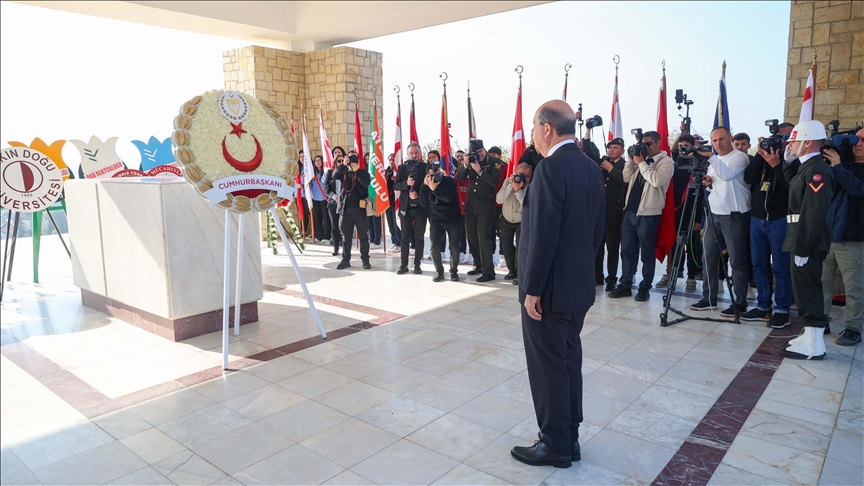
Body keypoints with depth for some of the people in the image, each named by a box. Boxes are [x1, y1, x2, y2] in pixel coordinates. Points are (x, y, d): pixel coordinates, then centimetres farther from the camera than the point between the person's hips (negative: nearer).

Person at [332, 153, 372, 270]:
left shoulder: (363, 173, 3)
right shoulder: (344, 172, 10)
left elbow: (366, 183, -15)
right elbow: (334, 175, -9)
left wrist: (357, 171, -22)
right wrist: (343, 165, -20)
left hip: (360, 209, -2)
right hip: (345, 209, 3)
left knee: (363, 236, 4)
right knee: (346, 237, 8)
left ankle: (365, 260, 12)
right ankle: (346, 260, 16)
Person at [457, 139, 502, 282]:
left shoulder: (495, 162, -7)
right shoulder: (471, 160, 7)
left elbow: (494, 182, -19)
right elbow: (459, 178, 1)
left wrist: (479, 170, -23)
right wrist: (465, 165, -15)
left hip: (486, 205, -6)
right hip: (471, 204, 6)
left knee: (484, 237, -11)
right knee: (471, 236, 12)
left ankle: (488, 271, -7)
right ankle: (479, 265, 28)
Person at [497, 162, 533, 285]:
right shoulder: (508, 181, -16)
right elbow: (499, 200, -26)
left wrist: (518, 190, -42)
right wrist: (511, 186, -36)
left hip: (522, 221, -3)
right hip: (506, 220, 3)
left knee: (520, 247, -16)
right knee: (507, 247, 5)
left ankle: (520, 273, 0)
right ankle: (512, 270, 26)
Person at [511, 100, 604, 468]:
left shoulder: (551, 168, -20)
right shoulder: (591, 167, 8)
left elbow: (543, 235, -23)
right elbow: (597, 229, 12)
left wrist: (532, 289, -17)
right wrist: (581, 267, 19)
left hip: (550, 288, -9)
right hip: (580, 285, 9)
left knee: (548, 367, 5)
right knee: (569, 361, 18)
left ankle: (555, 445, 19)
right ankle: (569, 438, 31)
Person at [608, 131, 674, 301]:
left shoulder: (666, 161, -4)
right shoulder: (641, 158, 15)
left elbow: (657, 181, -21)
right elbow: (626, 178, 12)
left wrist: (641, 163, -13)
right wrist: (631, 160, 1)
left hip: (648, 214, -7)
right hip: (630, 211, 7)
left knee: (647, 253, 3)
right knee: (627, 249, 9)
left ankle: (645, 287, 12)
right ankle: (625, 285, 17)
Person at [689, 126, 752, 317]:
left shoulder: (740, 157, -8)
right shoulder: (714, 160, 16)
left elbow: (727, 175, -27)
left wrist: (710, 157, -34)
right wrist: (708, 183, 3)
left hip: (734, 216, -7)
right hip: (713, 214, 7)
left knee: (737, 261, -2)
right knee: (709, 257, 8)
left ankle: (740, 304, 5)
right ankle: (709, 298, 16)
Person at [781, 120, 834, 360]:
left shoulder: (817, 170, -19)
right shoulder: (807, 167, 11)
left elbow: (814, 213, -24)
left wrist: (802, 248, -24)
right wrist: (789, 162, 13)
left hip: (809, 241, -10)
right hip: (803, 239, 10)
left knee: (808, 289, -4)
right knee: (805, 289, 16)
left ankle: (814, 345, 3)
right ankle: (810, 335, 27)